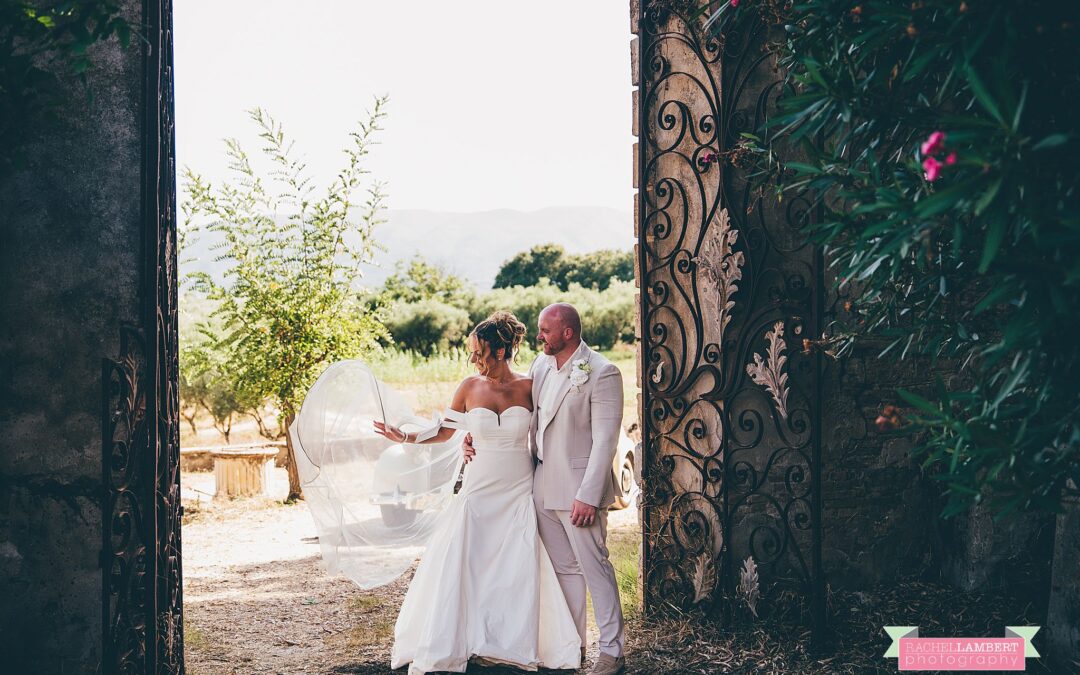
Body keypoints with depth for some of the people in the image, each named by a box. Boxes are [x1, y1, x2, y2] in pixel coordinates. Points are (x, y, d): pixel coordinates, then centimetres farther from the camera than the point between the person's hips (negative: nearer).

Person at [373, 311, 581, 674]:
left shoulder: (529, 387, -4)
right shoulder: (470, 388, -1)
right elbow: (444, 430, 8)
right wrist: (405, 437, -3)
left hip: (519, 492, -1)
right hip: (478, 489, 1)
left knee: (517, 569, 1)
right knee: (458, 564, -1)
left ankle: (513, 646, 15)